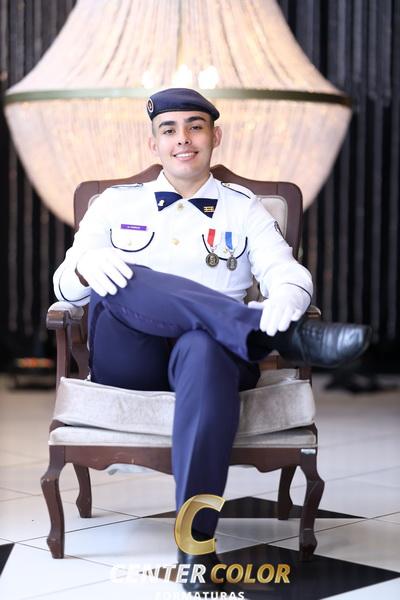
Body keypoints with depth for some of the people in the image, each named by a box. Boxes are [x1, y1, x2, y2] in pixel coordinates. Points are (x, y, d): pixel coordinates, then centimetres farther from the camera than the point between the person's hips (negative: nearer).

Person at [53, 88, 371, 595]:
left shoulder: (244, 211, 20)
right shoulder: (115, 204, 22)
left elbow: (287, 272, 3)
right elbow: (64, 287, 14)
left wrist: (287, 295, -25)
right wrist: (87, 267, -13)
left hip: (204, 350, -1)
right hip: (126, 359, 1)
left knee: (207, 349, -40)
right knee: (120, 278, -31)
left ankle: (195, 540, -47)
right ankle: (288, 338, -37)